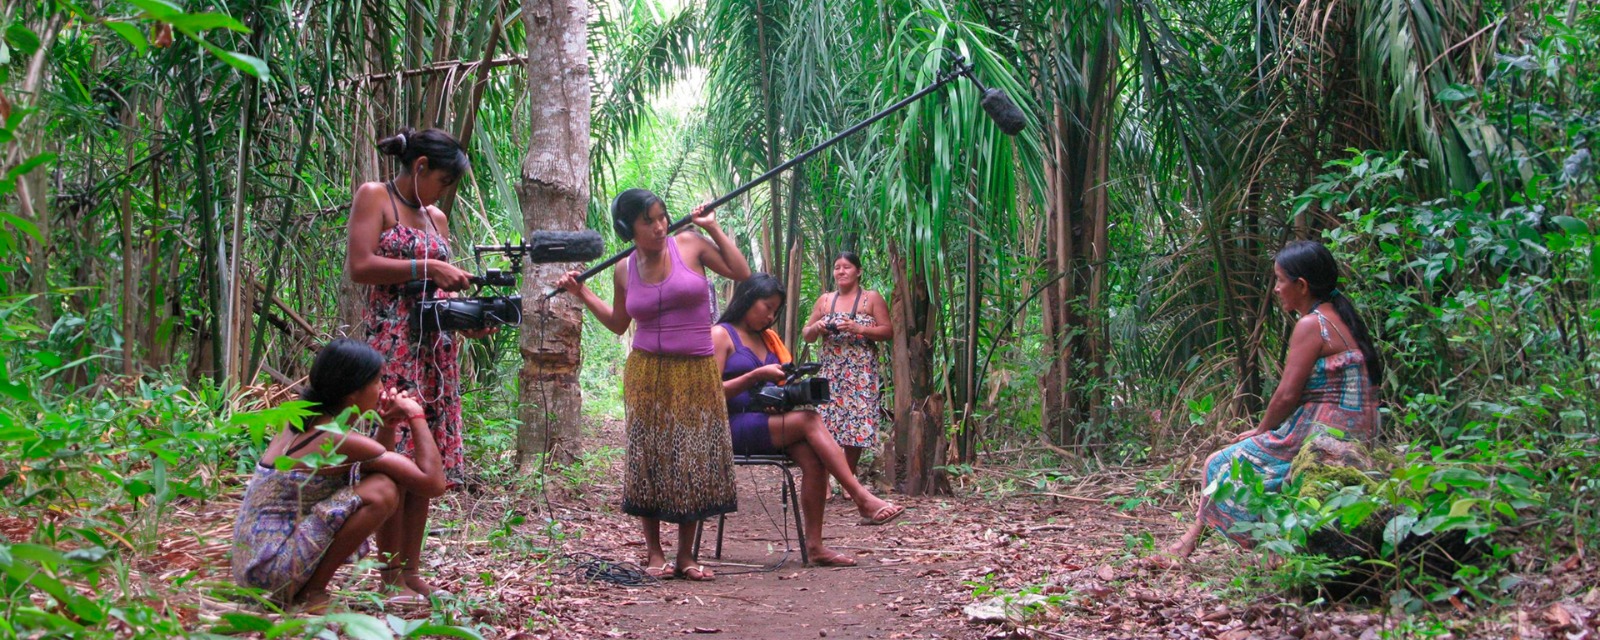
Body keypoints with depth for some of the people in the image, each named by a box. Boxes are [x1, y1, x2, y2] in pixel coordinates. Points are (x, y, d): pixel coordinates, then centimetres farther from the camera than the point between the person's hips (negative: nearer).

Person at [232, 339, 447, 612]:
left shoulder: (304, 421, 9)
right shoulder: (341, 441, -18)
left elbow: (369, 459, 24)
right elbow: (433, 482, -17)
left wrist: (388, 425, 7)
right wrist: (416, 417, -7)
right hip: (272, 567, -9)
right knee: (382, 491, -18)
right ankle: (311, 594, -9)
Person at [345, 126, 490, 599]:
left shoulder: (437, 218, 20)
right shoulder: (374, 197, 0)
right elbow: (359, 266, -11)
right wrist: (428, 268, -14)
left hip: (437, 347, 7)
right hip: (392, 343, -7)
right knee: (393, 455, -9)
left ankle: (412, 572, 10)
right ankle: (391, 577, -5)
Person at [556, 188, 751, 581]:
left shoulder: (691, 246, 0)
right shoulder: (624, 271, 6)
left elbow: (741, 273, -3)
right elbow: (618, 324, 19)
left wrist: (713, 227, -3)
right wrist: (581, 292, 12)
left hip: (696, 374, -1)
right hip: (648, 373, 1)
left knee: (695, 460, 0)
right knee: (649, 459, 0)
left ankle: (686, 555, 9)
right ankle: (654, 553, 11)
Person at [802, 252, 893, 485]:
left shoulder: (872, 299, 4)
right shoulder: (824, 300, 13)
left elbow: (889, 331, -2)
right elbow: (806, 334, 16)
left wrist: (859, 329, -14)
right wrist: (816, 328, -6)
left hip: (860, 372, -2)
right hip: (829, 371, 2)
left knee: (856, 420, -4)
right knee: (825, 420, -8)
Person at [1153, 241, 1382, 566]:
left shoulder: (1312, 325, -15)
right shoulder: (1342, 319, 15)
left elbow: (1287, 395, -17)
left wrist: (1261, 430, 1)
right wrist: (1264, 431, 14)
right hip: (1353, 439, 10)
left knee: (1219, 463, 3)